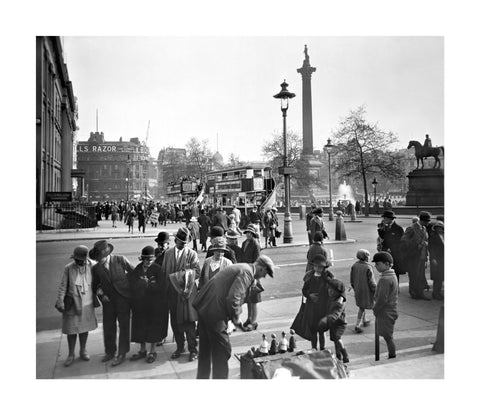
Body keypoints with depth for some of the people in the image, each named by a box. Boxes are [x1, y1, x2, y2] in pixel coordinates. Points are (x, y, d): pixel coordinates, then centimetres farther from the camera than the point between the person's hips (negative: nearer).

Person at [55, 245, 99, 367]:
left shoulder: (91, 266, -9)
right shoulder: (68, 268, -12)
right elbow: (63, 286, -9)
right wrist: (60, 302, -15)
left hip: (87, 304, 2)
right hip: (72, 304, -1)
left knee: (84, 327, 14)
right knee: (71, 329, 6)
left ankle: (83, 351, 32)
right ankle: (71, 354, 24)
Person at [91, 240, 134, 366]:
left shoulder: (120, 260, -11)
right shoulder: (96, 268, -2)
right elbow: (95, 285, 12)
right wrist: (100, 293, -6)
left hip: (123, 297, -3)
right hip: (108, 300, 3)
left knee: (124, 326, 4)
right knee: (108, 327, 10)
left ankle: (122, 354, 17)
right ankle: (110, 352, 31)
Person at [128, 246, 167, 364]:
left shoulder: (157, 270, -11)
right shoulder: (137, 269, 0)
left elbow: (160, 287, -18)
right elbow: (132, 285, -3)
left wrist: (146, 283, -12)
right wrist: (146, 283, -15)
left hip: (154, 304, -4)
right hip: (139, 303, 4)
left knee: (153, 326, 7)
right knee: (140, 326, 13)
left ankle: (152, 351, 24)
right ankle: (142, 350, 31)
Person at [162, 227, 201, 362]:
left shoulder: (192, 254, -2)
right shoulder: (168, 253, 8)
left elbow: (197, 272, -7)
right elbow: (163, 272, 11)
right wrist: (166, 288, 4)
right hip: (172, 291, 4)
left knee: (188, 321, -2)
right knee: (175, 322, 11)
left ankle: (193, 349, 13)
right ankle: (180, 347, 28)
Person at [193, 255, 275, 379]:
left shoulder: (240, 267, 16)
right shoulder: (247, 272, -14)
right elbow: (233, 298, -24)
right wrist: (235, 318, -10)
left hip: (204, 308, 10)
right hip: (215, 314, -10)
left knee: (206, 349, 23)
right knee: (222, 351, 3)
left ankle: (202, 377, 38)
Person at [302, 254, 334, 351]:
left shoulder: (327, 276, -6)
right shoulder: (309, 276, 2)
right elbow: (304, 290, 8)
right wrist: (309, 295, -10)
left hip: (323, 306, -2)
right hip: (311, 307, 3)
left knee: (321, 330, 6)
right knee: (313, 329, 10)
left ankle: (322, 349, 23)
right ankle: (314, 349, 27)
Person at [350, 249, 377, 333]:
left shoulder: (354, 266, -6)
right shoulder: (368, 268, -21)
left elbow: (352, 280, 3)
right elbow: (371, 282, -16)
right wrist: (376, 291, -2)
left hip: (357, 290, 5)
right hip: (366, 291, -5)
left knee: (361, 306, 22)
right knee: (362, 308, 6)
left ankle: (365, 321, 38)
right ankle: (357, 326, 6)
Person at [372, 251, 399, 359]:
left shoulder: (385, 279, -23)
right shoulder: (392, 276, 8)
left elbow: (383, 299, -22)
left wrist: (375, 309, -9)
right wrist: (375, 299, 11)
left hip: (385, 313, -10)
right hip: (390, 311, 10)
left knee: (388, 337, 2)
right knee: (388, 337, 18)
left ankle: (392, 357, 11)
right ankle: (392, 357, 27)